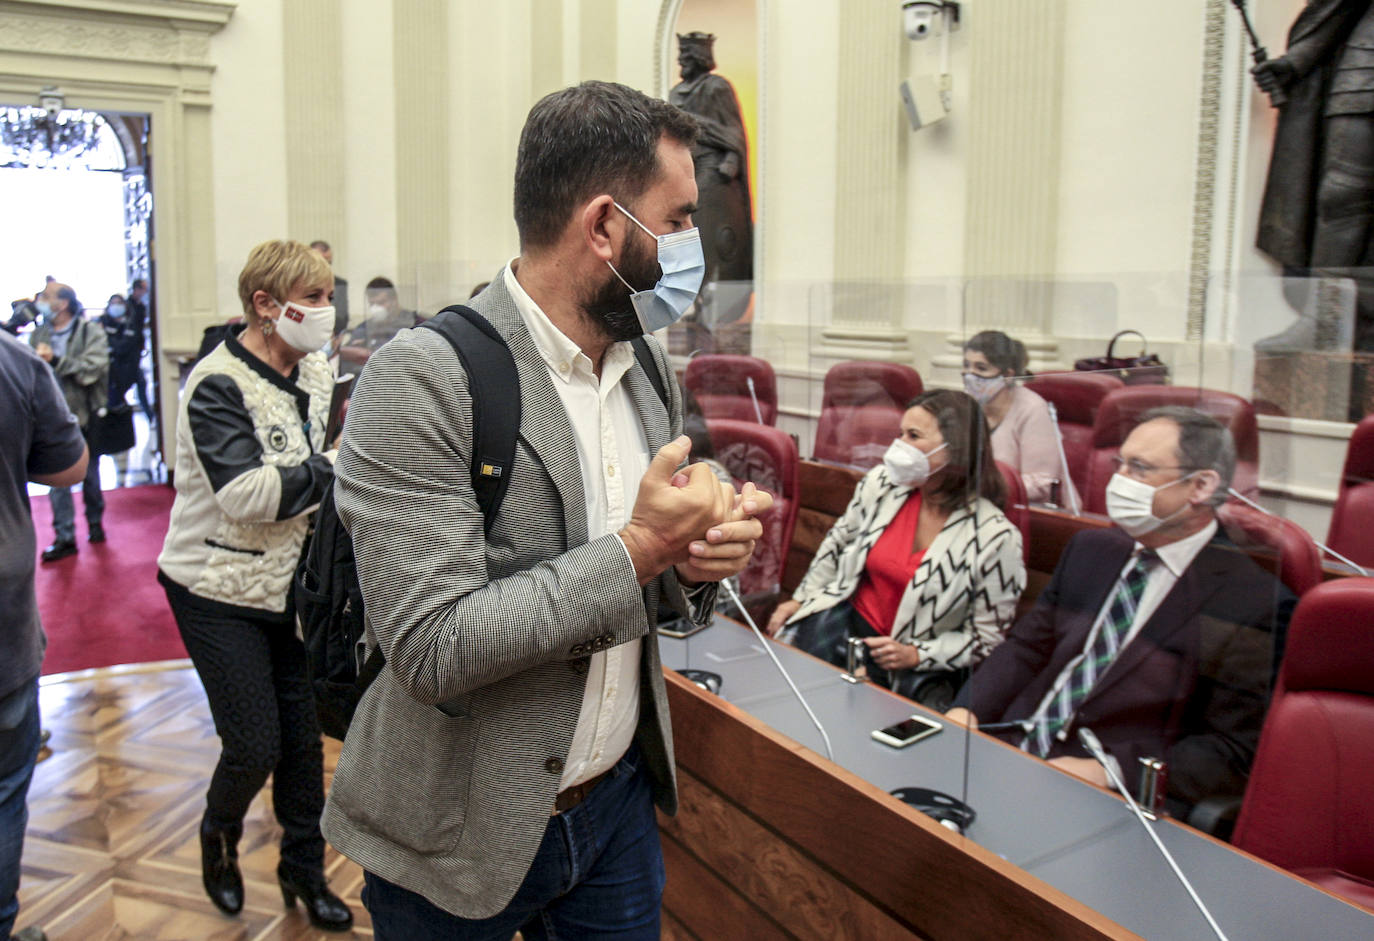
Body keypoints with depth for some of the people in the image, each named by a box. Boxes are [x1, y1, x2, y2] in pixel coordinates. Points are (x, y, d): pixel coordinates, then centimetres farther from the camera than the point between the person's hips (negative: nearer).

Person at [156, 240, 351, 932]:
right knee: (255, 748, -2)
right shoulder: (217, 385, -18)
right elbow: (246, 492, -29)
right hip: (221, 593, -6)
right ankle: (219, 836, 32)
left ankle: (303, 867, 31)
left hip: (291, 584, 6)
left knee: (303, 736, 11)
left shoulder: (316, 374, 4)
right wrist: (339, 466, -25)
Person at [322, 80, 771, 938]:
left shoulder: (650, 369, 1)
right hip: (462, 836, -5)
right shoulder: (423, 378, -21)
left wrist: (700, 557, -13)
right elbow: (432, 650, -25)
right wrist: (636, 548, -26)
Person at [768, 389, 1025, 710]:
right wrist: (800, 599, 12)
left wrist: (915, 655, -17)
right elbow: (839, 540, 15)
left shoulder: (996, 537, -15)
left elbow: (985, 633, -6)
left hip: (921, 665, -3)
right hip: (848, 620, 3)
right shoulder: (882, 483, -3)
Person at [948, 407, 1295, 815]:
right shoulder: (1090, 548, 12)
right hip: (1011, 748, 6)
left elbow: (1234, 751, -9)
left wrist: (1107, 772, -19)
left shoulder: (1256, 604, -8)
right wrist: (967, 710, -5)